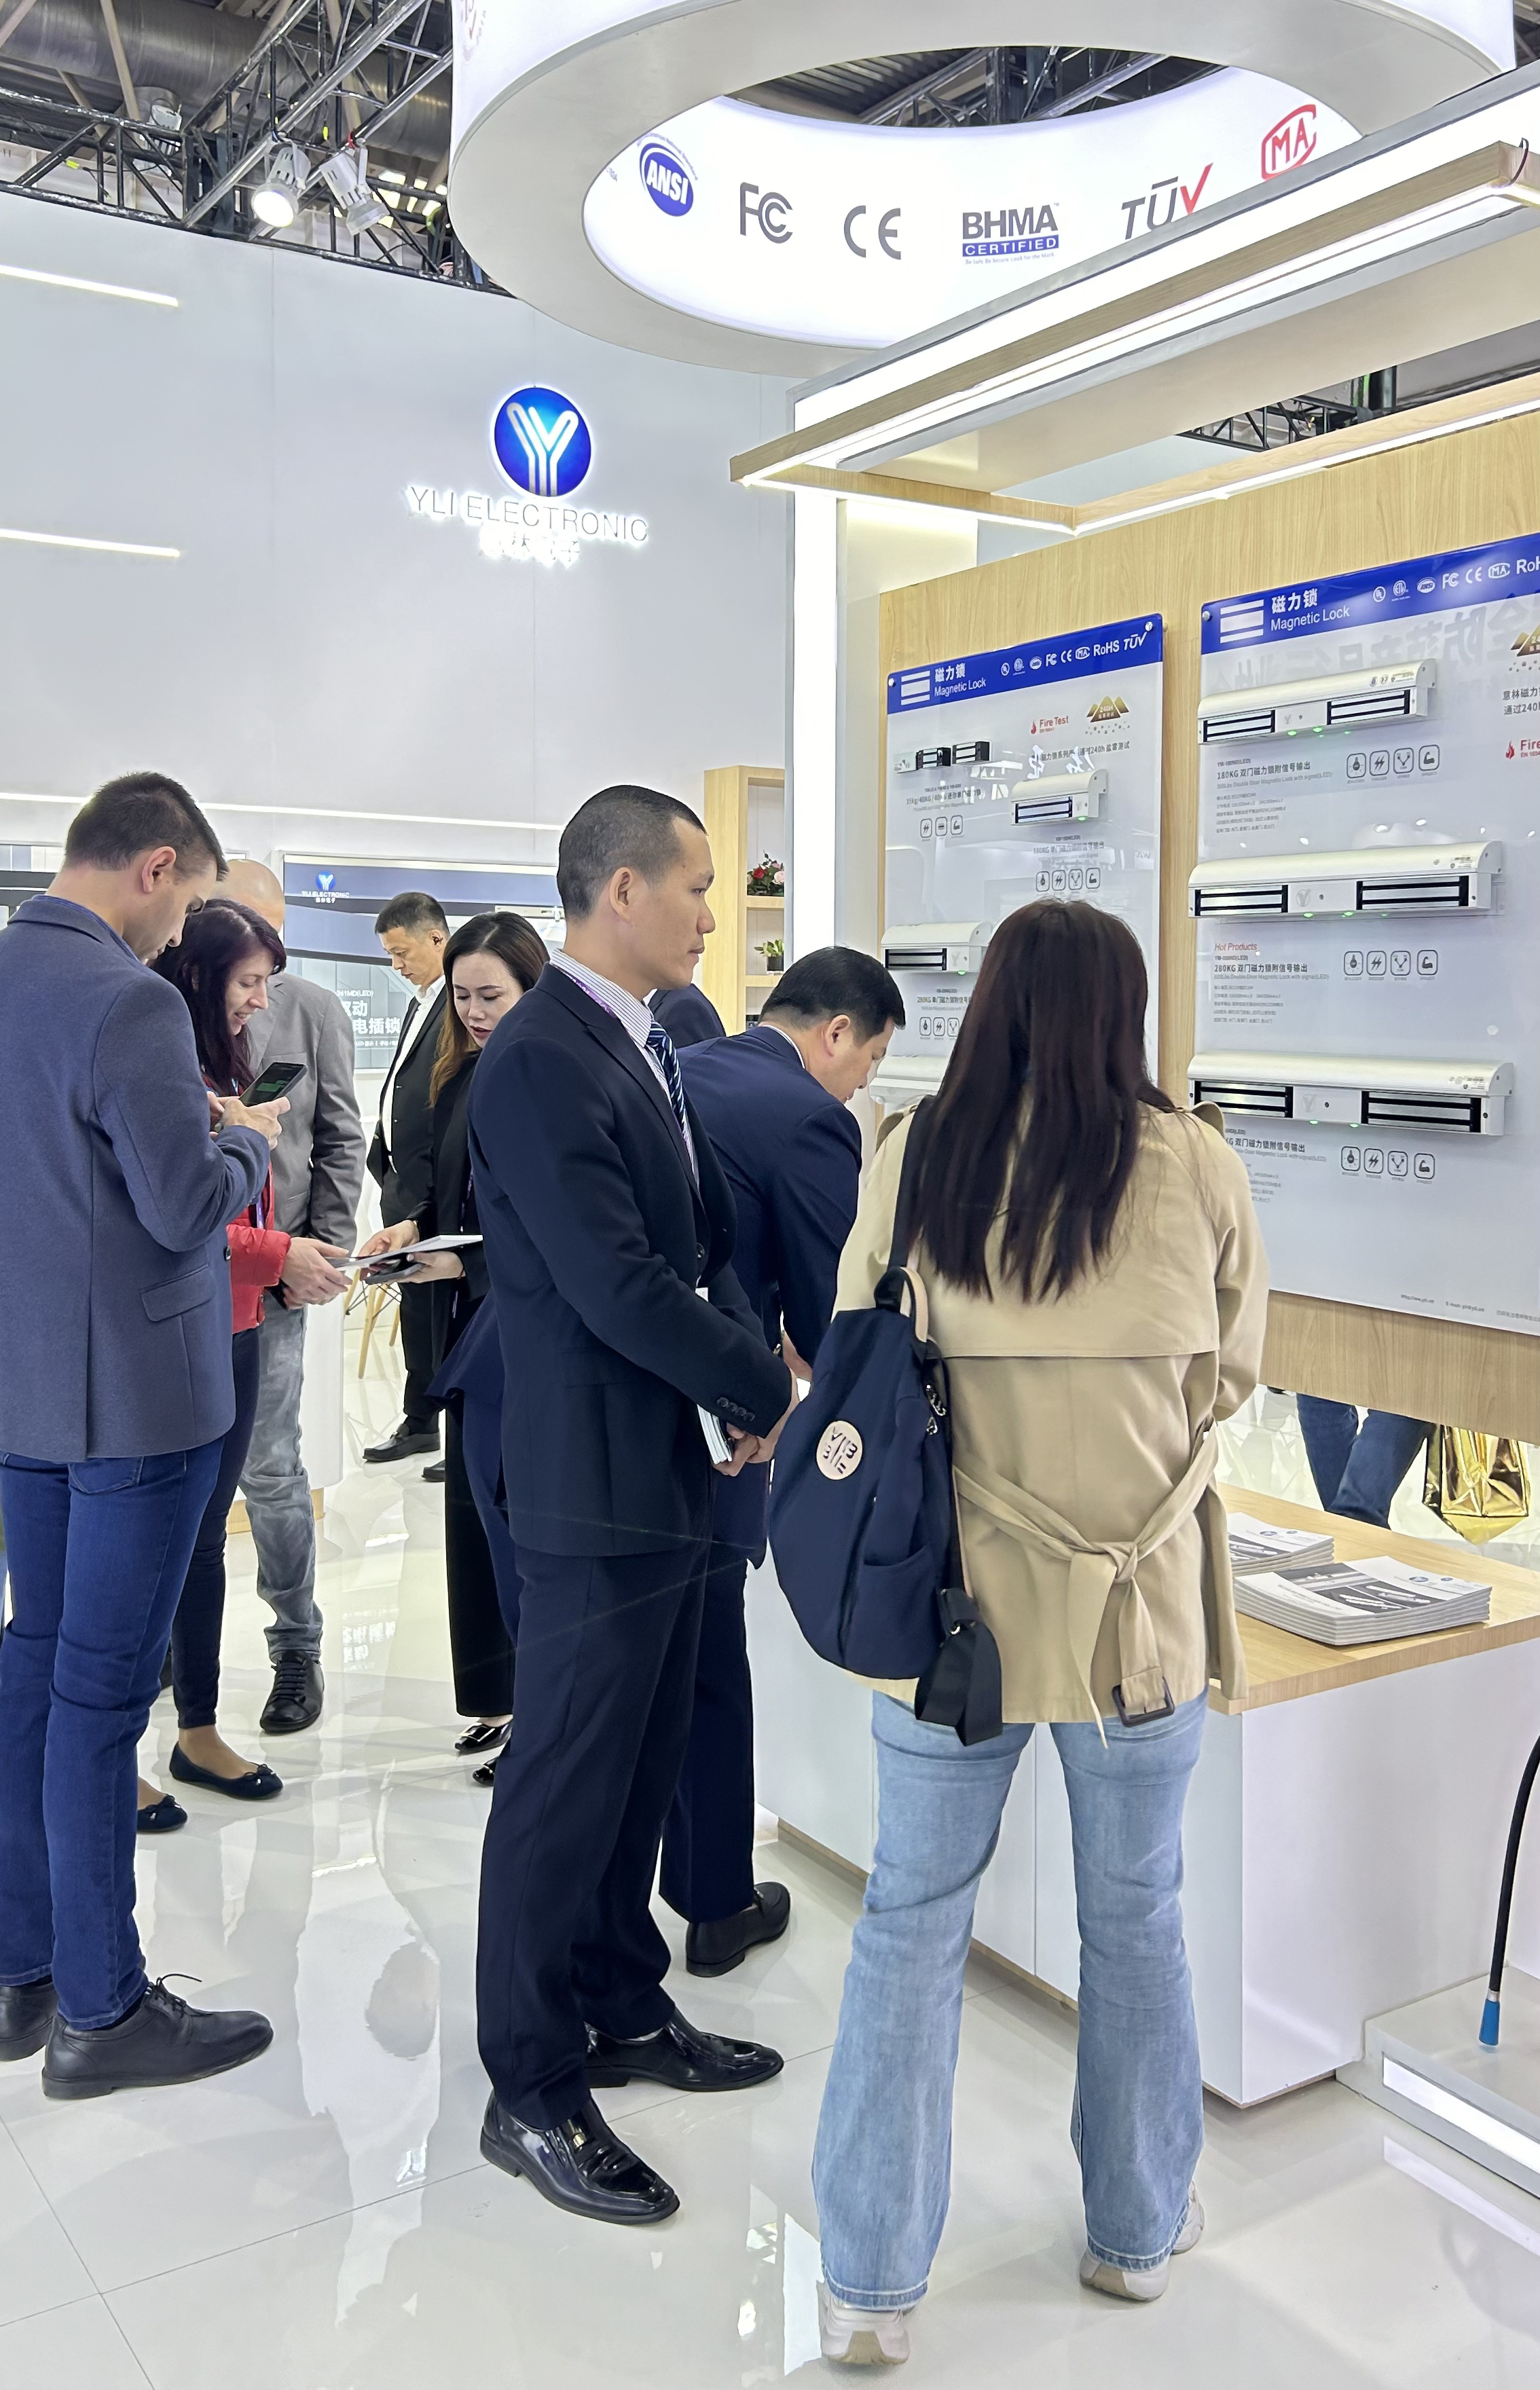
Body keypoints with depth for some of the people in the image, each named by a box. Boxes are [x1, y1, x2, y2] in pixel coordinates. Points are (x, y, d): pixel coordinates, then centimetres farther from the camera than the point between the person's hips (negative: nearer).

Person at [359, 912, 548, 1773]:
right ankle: (498, 1700, 25)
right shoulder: (463, 1076, 10)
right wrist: (414, 1229, 1)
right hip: (469, 1323, 8)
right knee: (475, 1505, 12)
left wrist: (465, 1262, -18)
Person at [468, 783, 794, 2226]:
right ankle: (531, 2093, 19)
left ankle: (623, 2010, 37)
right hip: (595, 1484, -9)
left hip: (668, 1474, 9)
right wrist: (768, 1390, -12)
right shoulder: (540, 1063, -20)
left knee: (638, 1766, 20)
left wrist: (741, 1374, -1)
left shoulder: (646, 1046, 11)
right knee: (564, 1782, 3)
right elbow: (617, 1286, -24)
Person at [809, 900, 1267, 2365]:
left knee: (912, 1926, 14)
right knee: (1136, 1923, 19)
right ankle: (1138, 2229, 39)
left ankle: (870, 2284, 23)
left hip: (954, 1596, 0)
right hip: (1142, 1601, 0)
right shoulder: (1197, 1169, -8)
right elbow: (1232, 1378, 4)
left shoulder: (915, 1160, -9)